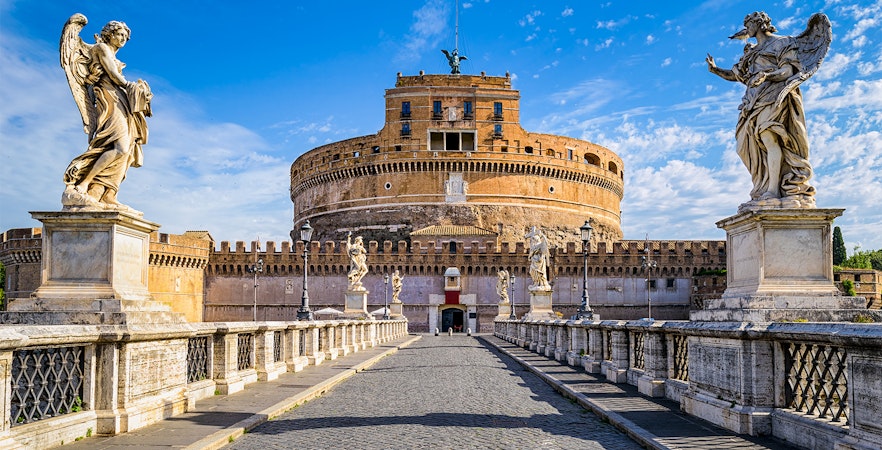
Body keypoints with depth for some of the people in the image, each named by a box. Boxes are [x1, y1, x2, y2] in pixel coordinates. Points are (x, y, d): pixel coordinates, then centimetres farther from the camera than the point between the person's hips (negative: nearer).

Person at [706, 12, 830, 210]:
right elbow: (735, 75, 29)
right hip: (755, 100, 7)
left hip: (773, 96, -7)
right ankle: (764, 194, -11)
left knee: (769, 138, -23)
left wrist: (766, 75, -22)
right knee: (756, 145, -5)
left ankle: (773, 191, -31)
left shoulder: (780, 43, 6)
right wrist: (715, 69, 16)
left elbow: (788, 71, -5)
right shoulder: (752, 51, 28)